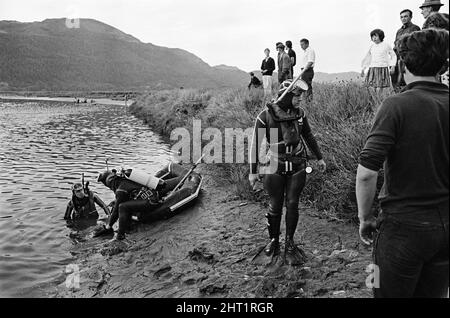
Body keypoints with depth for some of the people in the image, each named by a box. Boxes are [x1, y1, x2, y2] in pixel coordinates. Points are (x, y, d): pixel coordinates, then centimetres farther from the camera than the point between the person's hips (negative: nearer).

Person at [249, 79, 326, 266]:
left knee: (292, 204, 5)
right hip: (276, 167, -3)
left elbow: (308, 136, 16)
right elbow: (256, 143, -7)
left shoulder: (299, 113, 1)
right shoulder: (266, 116, -10)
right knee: (275, 205, 5)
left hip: (297, 166, 3)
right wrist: (253, 171, -7)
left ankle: (289, 242, 20)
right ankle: (273, 241, 24)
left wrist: (319, 158, 20)